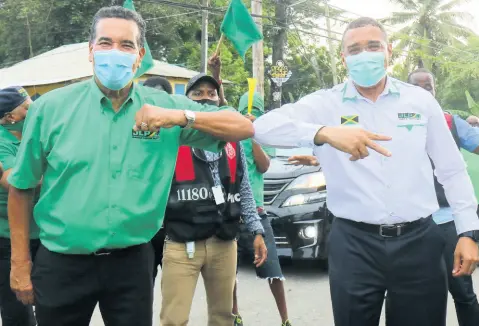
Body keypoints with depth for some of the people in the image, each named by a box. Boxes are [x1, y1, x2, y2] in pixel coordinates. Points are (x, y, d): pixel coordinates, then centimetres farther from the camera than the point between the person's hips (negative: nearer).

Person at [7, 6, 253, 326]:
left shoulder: (165, 107, -2)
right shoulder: (51, 107, -5)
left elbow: (244, 128, -3)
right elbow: (21, 187, 3)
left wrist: (181, 116, -18)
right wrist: (20, 262, 4)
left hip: (132, 261, 1)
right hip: (62, 262, 0)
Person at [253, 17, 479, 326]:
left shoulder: (420, 100, 6)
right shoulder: (326, 103, -1)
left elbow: (453, 170, 11)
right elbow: (264, 127, -17)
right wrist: (324, 132, -33)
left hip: (419, 241, 2)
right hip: (354, 244, -1)